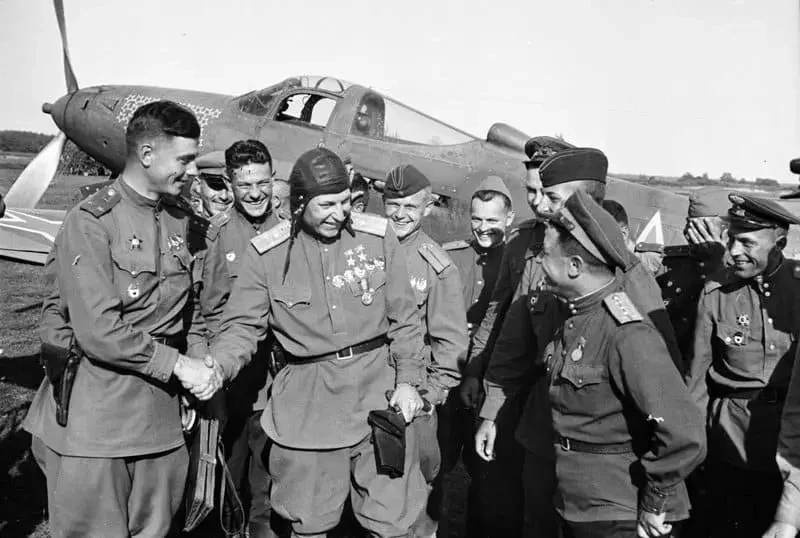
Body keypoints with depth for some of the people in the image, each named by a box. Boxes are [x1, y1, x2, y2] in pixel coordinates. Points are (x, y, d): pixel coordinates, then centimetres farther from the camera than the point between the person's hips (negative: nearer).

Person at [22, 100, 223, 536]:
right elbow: (98, 331, -19)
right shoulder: (91, 223, -12)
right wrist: (178, 365, -15)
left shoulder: (183, 219, 7)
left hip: (161, 414, 6)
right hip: (93, 415, -5)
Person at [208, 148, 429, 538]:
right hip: (306, 398, 0)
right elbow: (243, 326, -1)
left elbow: (403, 318, 3)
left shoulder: (377, 235, -2)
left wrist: (408, 379, -1)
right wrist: (216, 366, -19)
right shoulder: (266, 254, -4)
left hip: (379, 388, 1)